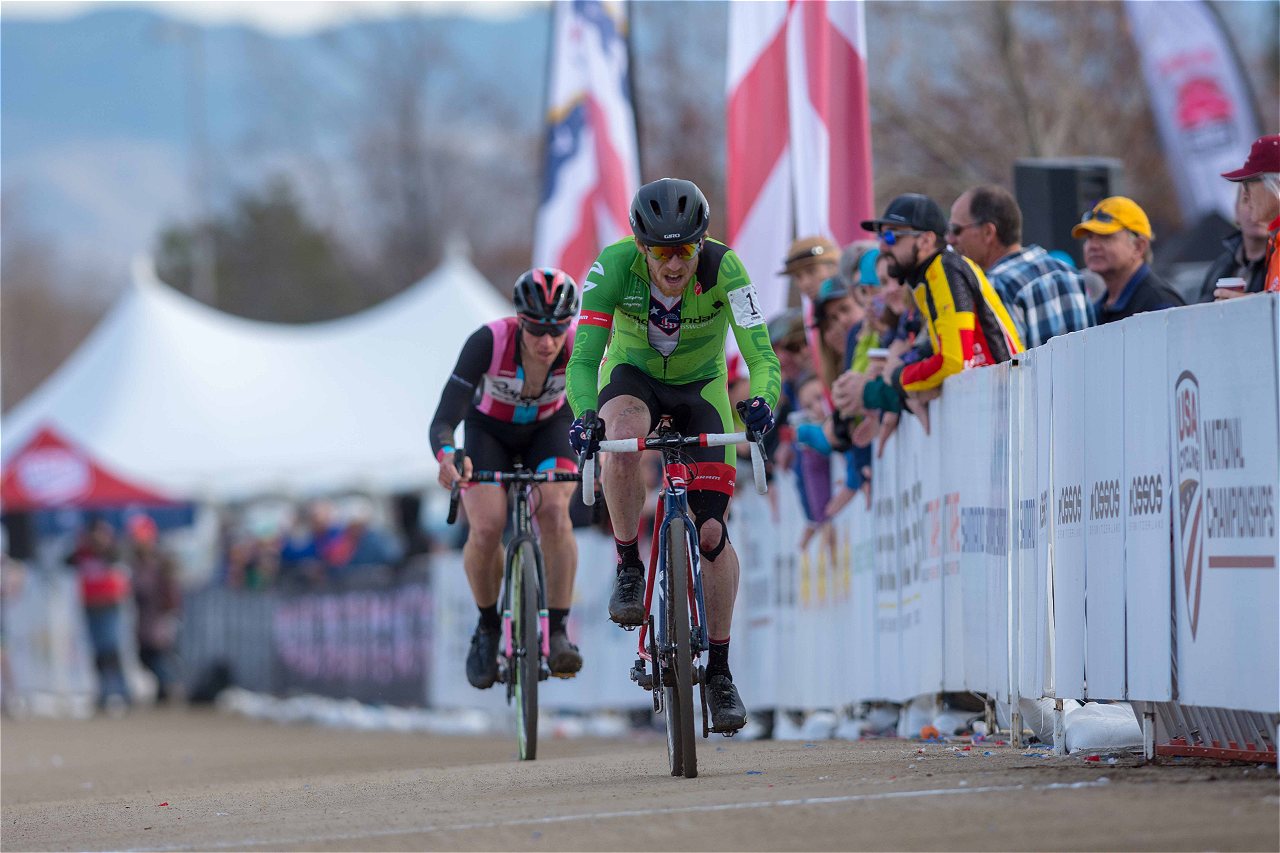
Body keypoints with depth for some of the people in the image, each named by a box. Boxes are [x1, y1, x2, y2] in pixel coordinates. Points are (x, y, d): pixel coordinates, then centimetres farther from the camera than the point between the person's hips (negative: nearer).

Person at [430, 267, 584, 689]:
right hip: (490, 430, -1)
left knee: (555, 513, -28)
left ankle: (559, 632, -18)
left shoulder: (580, 347, -31)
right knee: (487, 530, -21)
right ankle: (487, 628, 5)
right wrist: (448, 456, -60)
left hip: (549, 429, 1)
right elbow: (443, 421, -39)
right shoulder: (489, 342, -36)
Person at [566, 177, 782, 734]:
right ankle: (628, 570, -18)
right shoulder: (615, 266, -29)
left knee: (712, 530, -8)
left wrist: (762, 401, -55)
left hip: (701, 386, 1)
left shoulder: (723, 269, -30)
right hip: (633, 376, -1)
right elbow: (583, 359, -32)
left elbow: (763, 358, -34)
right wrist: (585, 415, -51)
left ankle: (720, 672, 5)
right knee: (624, 437, -38)